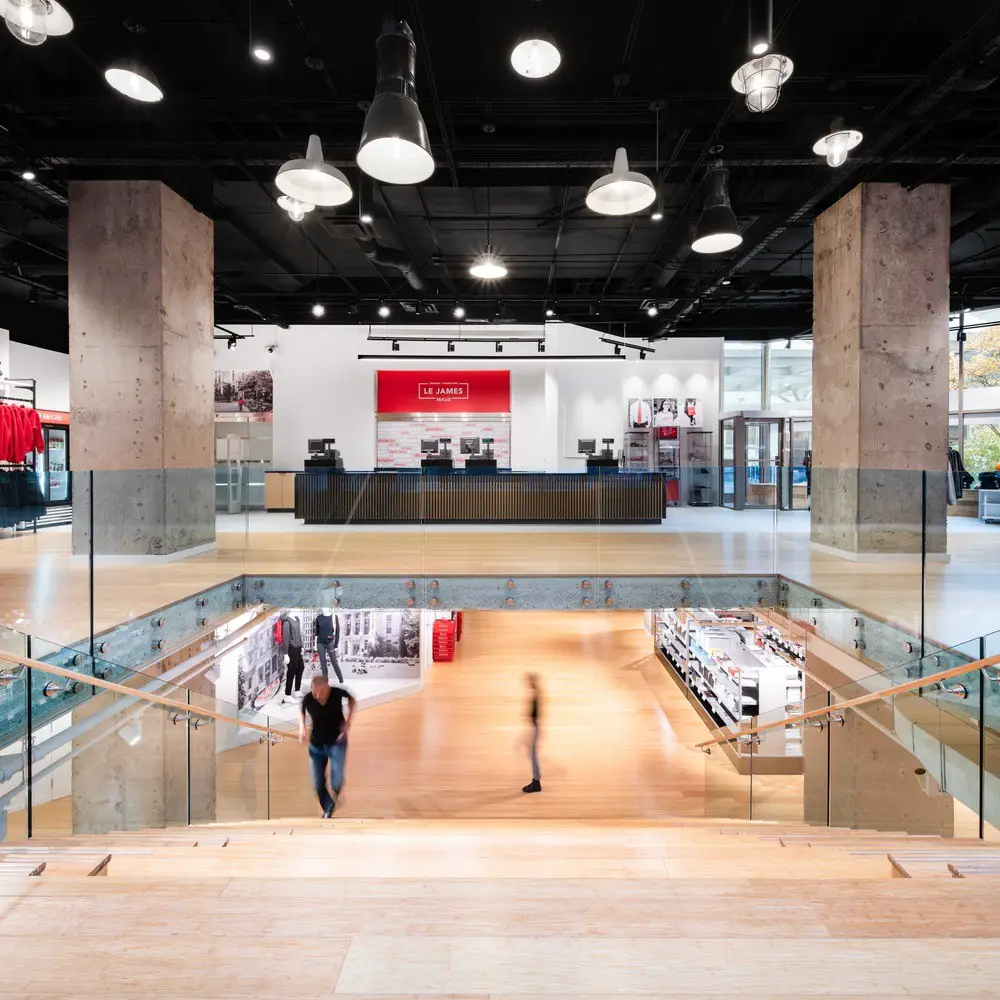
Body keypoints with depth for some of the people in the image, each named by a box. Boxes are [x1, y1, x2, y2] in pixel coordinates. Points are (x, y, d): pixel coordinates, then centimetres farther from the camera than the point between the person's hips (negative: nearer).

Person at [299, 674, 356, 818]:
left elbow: (352, 699, 0)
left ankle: (329, 810, 13)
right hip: (316, 745, 2)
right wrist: (302, 727, -9)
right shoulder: (308, 699, -20)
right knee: (318, 785, 8)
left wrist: (349, 721, -11)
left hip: (337, 742, -2)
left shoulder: (338, 693, -24)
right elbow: (302, 712, 7)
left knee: (337, 781, -18)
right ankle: (327, 811, 35)